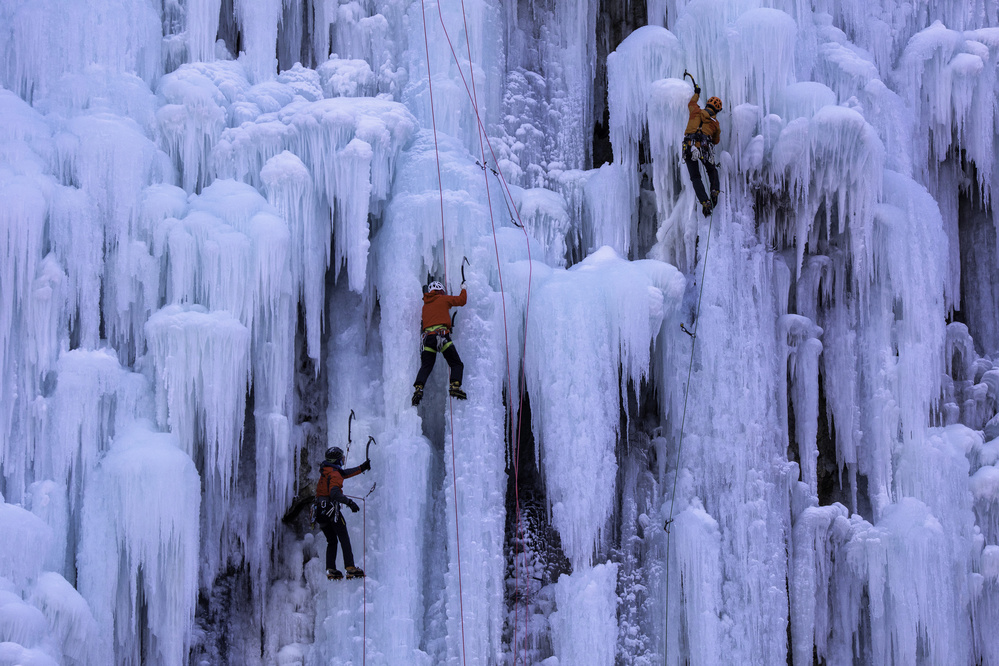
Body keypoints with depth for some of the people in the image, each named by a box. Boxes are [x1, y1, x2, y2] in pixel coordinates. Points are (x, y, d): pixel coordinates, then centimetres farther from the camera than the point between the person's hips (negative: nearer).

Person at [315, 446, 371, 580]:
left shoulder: (325, 471, 16)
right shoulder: (334, 474, -13)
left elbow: (344, 473, 29)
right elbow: (334, 493, -28)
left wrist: (362, 467, 34)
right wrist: (349, 502, -31)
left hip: (320, 509, 8)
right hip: (331, 508, -8)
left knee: (331, 541, 15)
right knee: (344, 539, -5)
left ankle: (330, 570, 5)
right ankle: (350, 568, -12)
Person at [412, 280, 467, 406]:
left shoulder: (425, 305, 25)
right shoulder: (443, 299, 11)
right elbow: (462, 300, 17)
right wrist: (463, 289, 36)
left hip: (428, 337, 4)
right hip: (442, 334, -4)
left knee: (426, 366, 5)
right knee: (457, 364, 2)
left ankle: (418, 388, -17)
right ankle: (455, 386, -20)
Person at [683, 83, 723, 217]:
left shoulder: (696, 112, 13)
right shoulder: (715, 123, 15)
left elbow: (691, 104, 38)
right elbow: (716, 141, 29)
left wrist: (696, 93, 56)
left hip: (689, 147, 0)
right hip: (704, 148, 0)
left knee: (695, 177, 3)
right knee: (712, 171, 28)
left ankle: (705, 202, -13)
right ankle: (714, 190, 4)